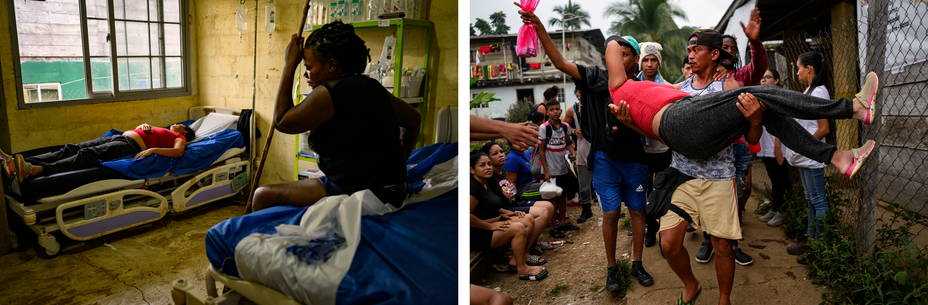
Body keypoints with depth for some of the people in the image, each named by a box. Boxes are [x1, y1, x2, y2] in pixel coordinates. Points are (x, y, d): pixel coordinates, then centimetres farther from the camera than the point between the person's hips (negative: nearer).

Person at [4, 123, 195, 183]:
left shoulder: (180, 138, 11)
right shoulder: (161, 132, 35)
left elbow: (178, 152, -12)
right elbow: (137, 130, 43)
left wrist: (152, 150, -22)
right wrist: (144, 126, 19)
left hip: (132, 146, -8)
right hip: (119, 137, 8)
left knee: (87, 154, -31)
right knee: (71, 149, -11)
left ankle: (35, 170, -50)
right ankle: (16, 163, -25)